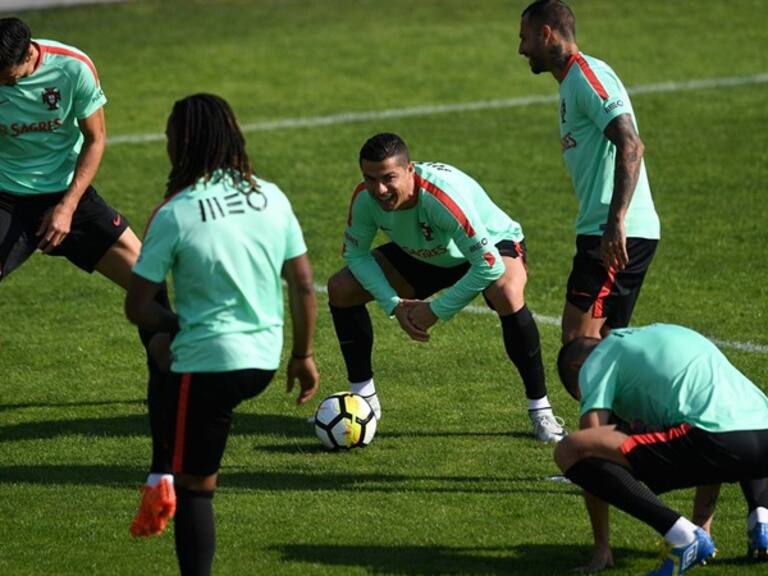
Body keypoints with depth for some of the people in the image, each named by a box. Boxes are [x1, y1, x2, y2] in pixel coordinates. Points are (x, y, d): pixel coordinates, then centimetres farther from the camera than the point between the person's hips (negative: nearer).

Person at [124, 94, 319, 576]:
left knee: (195, 488, 4)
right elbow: (303, 285, 5)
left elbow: (138, 309, -12)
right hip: (264, 361, 6)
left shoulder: (174, 215, -14)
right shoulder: (271, 198, 1)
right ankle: (165, 479, 29)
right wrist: (304, 355, 16)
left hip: (207, 367, -6)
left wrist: (177, 324, 7)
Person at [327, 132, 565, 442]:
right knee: (340, 289, -6)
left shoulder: (443, 195, -42)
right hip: (424, 255, 6)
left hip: (494, 244, -6)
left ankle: (540, 411, -24)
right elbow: (355, 254, -9)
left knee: (506, 294, -39)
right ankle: (363, 400, 11)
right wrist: (394, 305, -22)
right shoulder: (365, 198, -26)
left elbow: (489, 266, -40)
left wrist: (436, 311, -33)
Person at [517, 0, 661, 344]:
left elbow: (631, 146, -22)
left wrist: (616, 222, -29)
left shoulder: (587, 76, -10)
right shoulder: (573, 82, 21)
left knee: (578, 338, -12)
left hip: (617, 235, -10)